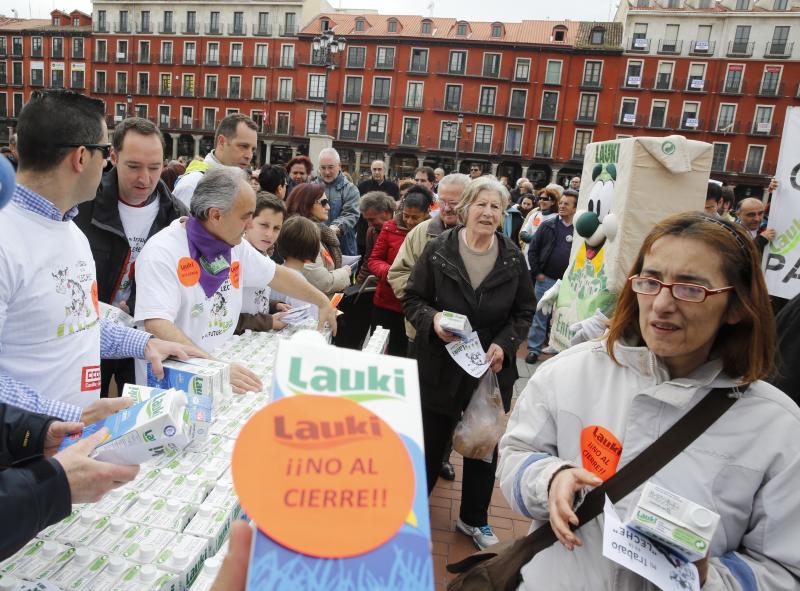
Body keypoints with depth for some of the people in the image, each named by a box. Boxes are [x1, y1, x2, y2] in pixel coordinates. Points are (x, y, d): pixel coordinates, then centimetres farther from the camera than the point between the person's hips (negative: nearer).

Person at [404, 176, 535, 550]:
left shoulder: (513, 258, -3)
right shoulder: (437, 251, -9)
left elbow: (524, 312, 4)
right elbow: (412, 299, -3)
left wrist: (504, 344, -12)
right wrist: (432, 320, -23)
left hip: (492, 369, 3)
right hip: (440, 367, -2)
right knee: (431, 441, 12)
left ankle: (474, 518, 38)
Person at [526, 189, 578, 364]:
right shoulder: (547, 226, 1)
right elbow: (533, 250, 3)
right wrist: (536, 272, -3)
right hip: (546, 279, 0)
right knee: (539, 316, 5)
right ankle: (534, 349, 15)